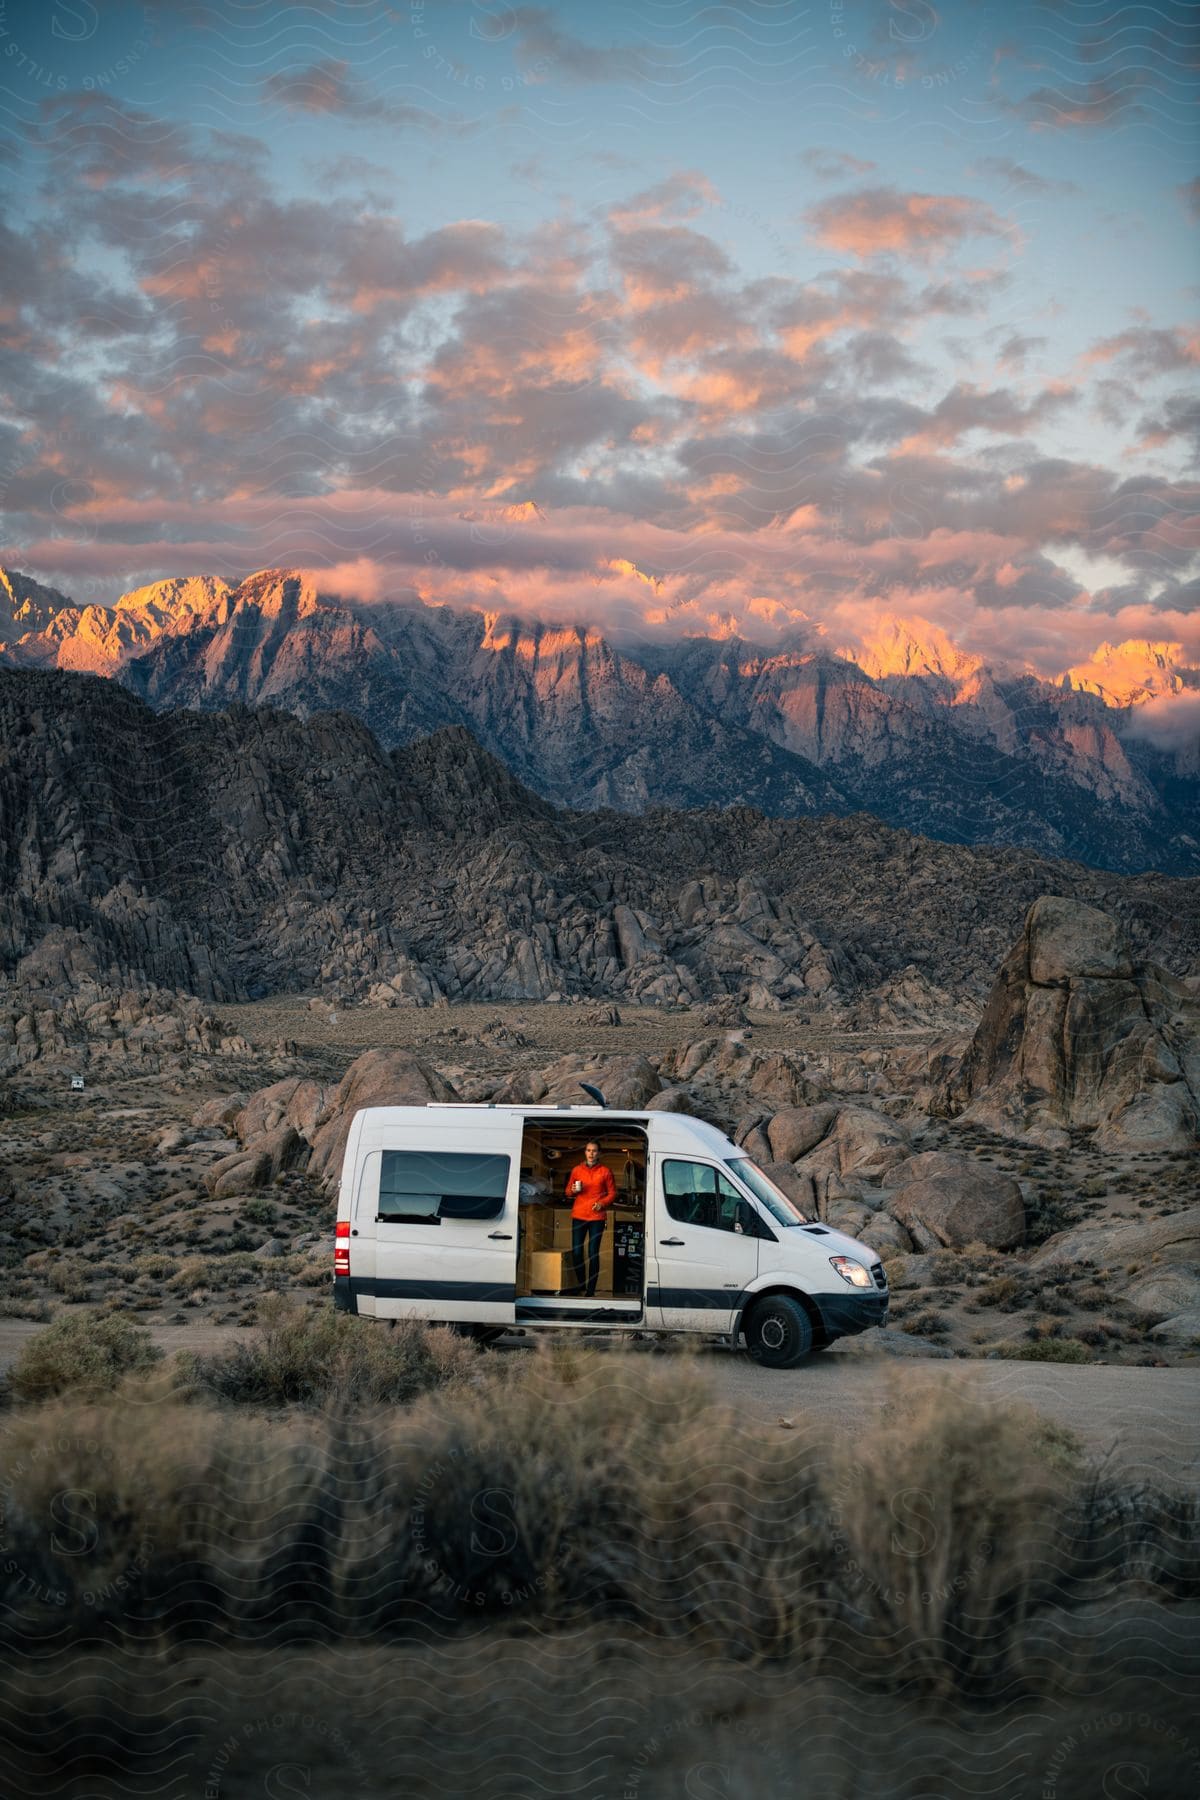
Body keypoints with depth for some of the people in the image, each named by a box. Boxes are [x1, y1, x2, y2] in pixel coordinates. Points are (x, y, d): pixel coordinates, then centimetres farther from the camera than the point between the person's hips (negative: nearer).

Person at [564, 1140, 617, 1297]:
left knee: (593, 1253, -5)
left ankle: (591, 1289, 0)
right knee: (576, 1252, -2)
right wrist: (573, 1190, -6)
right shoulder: (576, 1170, 10)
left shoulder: (605, 1171, 5)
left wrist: (602, 1203, -11)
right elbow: (567, 1192, 16)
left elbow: (612, 1193, 6)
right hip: (578, 1216, 2)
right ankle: (580, 1285, 17)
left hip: (597, 1216, -2)